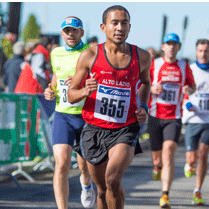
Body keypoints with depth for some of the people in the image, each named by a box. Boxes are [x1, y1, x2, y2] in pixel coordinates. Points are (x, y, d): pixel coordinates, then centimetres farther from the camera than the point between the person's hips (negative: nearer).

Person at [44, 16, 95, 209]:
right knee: (62, 164, -17)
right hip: (63, 115, 1)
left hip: (88, 116, -1)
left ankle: (86, 183, 53)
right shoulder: (56, 54, 7)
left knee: (85, 166, 15)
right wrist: (50, 92, 4)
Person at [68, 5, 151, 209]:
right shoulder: (90, 56, -3)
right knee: (102, 189, 11)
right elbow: (71, 95, 2)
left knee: (113, 179, -24)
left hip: (125, 130, -1)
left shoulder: (142, 57, 1)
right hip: (94, 129, 1)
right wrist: (84, 92, -21)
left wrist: (143, 108, 7)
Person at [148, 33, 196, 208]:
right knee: (158, 158, 9)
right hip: (155, 116, 0)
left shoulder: (184, 67, 6)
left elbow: (192, 85, 20)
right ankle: (157, 166, 49)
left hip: (174, 118, 0)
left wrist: (189, 90, -4)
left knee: (168, 154, -19)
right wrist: (152, 89, -17)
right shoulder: (153, 65, 1)